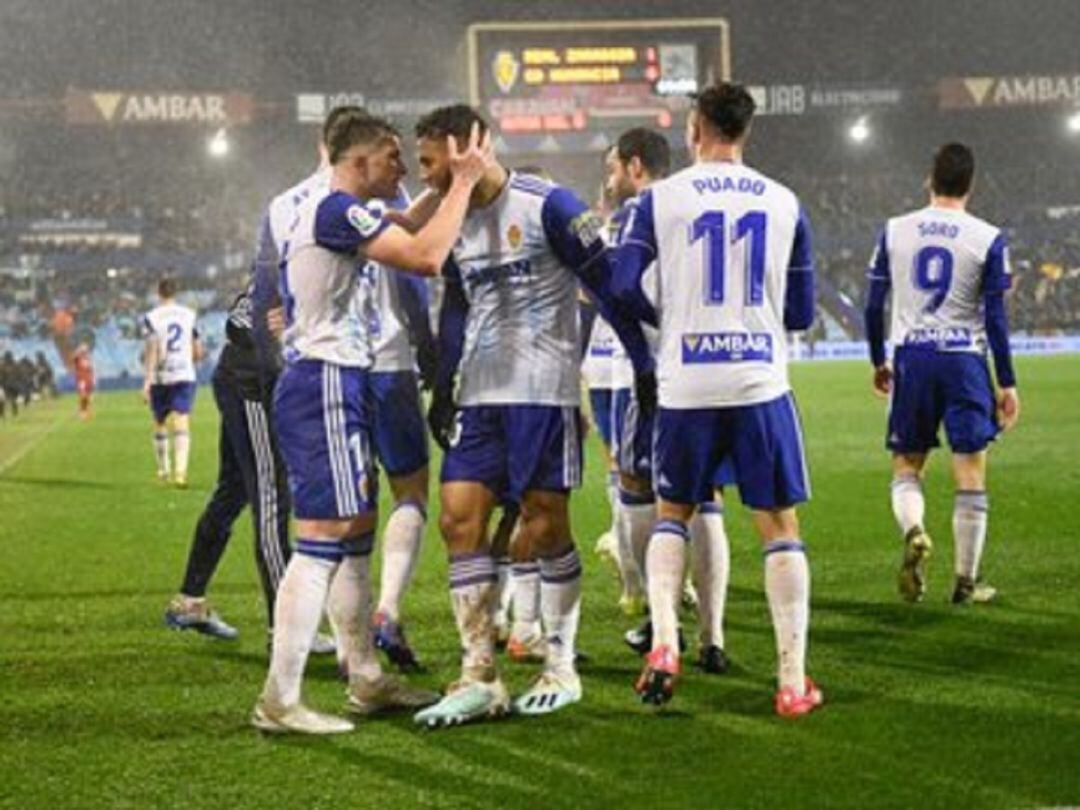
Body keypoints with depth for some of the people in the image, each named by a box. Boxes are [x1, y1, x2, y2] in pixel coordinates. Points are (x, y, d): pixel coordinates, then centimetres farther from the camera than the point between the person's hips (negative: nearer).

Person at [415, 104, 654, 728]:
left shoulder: (546, 205, -10)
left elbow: (605, 284, -8)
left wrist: (644, 364, -7)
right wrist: (444, 391, 20)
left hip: (544, 391, -7)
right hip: (481, 395, 7)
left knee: (547, 527, -2)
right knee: (460, 518, -2)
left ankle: (561, 670, 12)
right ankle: (480, 677, 2)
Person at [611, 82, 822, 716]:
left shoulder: (660, 199, 0)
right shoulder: (784, 204, 6)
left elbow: (624, 286, -7)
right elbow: (801, 314, 11)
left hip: (687, 385, 0)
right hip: (761, 383, 0)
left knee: (672, 513, 18)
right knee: (780, 525, 7)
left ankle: (665, 642, 0)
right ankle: (794, 681, 5)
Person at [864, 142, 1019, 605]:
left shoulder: (893, 232, 3)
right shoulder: (988, 240, -3)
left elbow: (874, 306, 7)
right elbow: (995, 318, -4)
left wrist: (878, 362, 20)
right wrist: (1007, 384, 2)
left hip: (911, 358, 2)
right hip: (964, 359, -2)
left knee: (907, 464, 13)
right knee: (970, 473, 5)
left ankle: (913, 531, -18)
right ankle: (966, 581, 6)